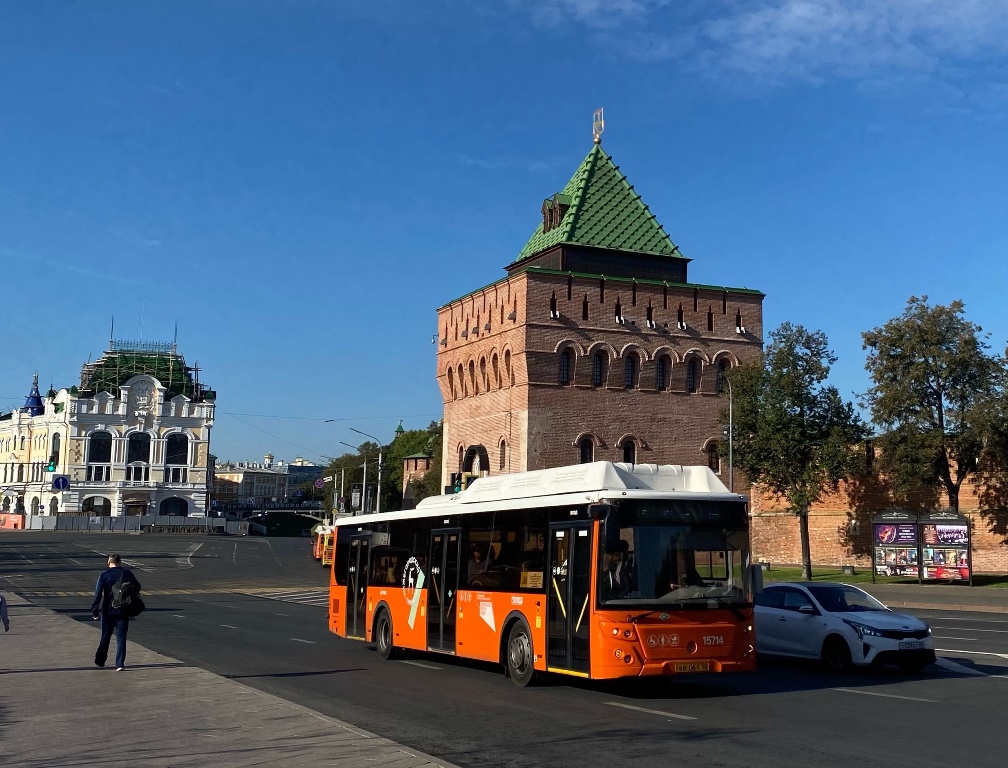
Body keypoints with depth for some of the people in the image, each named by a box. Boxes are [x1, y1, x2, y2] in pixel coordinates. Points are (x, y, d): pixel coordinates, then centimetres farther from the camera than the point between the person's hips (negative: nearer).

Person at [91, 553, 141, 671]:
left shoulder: (104, 575, -5)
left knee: (105, 636, 16)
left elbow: (98, 593, -10)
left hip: (107, 610, 0)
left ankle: (100, 660, 27)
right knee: (121, 637, 2)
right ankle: (120, 664, -5)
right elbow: (137, 587, 7)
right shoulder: (127, 573, -1)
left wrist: (94, 611, -8)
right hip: (123, 611, 0)